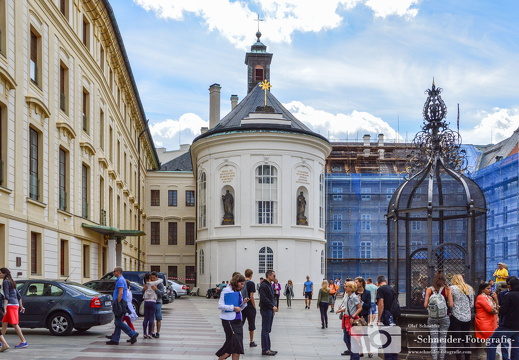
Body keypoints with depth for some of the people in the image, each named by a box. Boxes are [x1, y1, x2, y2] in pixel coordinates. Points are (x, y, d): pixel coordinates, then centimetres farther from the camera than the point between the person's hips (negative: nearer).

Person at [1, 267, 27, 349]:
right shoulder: (12, 282, 20)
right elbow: (19, 296, 21)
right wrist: (21, 306, 24)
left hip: (10, 305, -9)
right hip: (15, 304, 9)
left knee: (14, 324, -9)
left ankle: (23, 341, -11)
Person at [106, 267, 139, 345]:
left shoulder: (120, 280, -13)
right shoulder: (121, 280, 21)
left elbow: (120, 293, -21)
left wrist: (118, 304, -24)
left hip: (120, 303, -10)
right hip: (121, 303, 10)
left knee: (118, 322, -10)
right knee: (117, 322, 9)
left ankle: (133, 334, -12)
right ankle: (115, 340, 10)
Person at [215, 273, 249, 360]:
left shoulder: (238, 292, 13)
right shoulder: (226, 291, -8)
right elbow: (220, 306, -12)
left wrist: (244, 302, -1)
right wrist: (233, 308, -17)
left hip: (237, 320, 7)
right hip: (229, 320, -7)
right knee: (235, 341, -10)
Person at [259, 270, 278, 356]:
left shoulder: (270, 285, 16)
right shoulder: (263, 285, -15)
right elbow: (264, 298, -23)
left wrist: (274, 307, 11)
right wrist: (273, 306, -22)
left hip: (270, 310, 10)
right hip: (265, 310, -10)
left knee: (268, 330, 12)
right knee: (265, 330, -5)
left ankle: (268, 348, 17)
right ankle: (265, 350, -2)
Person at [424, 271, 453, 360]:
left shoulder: (429, 290, -1)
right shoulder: (447, 289, -4)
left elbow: (425, 305, -4)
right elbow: (451, 305, -7)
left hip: (432, 317, 0)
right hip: (444, 317, 0)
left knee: (433, 340, 3)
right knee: (443, 340, 7)